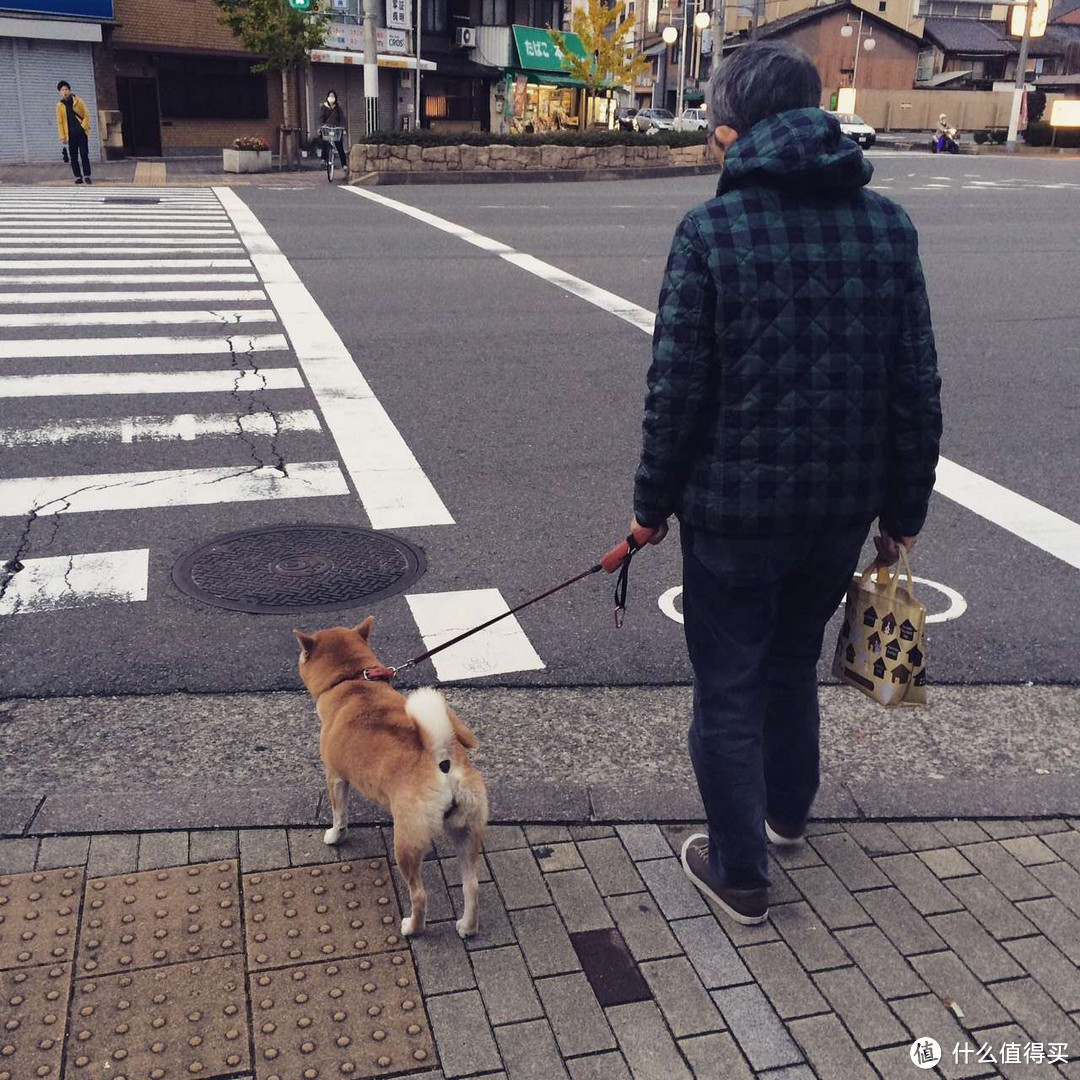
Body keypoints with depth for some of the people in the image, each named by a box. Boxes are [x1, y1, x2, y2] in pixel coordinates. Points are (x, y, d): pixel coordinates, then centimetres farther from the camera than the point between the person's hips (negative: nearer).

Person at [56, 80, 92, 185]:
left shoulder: (78, 101, 3)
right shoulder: (60, 105, 5)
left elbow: (86, 114, 4)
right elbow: (60, 122, 5)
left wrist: (84, 126, -9)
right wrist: (62, 137, -2)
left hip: (81, 133, -1)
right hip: (70, 135, 1)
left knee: (84, 155, -4)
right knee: (73, 157, 0)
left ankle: (86, 176, 0)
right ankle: (78, 177, 5)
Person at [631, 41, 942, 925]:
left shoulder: (711, 231, -12)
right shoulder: (887, 225, 1)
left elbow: (677, 389, -13)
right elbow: (917, 387, 2)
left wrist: (654, 500, 0)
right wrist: (905, 509, 11)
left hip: (733, 507, -5)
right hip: (843, 507, 5)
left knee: (729, 688, 11)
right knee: (794, 661, 26)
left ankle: (740, 873, 23)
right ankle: (787, 810, 47)